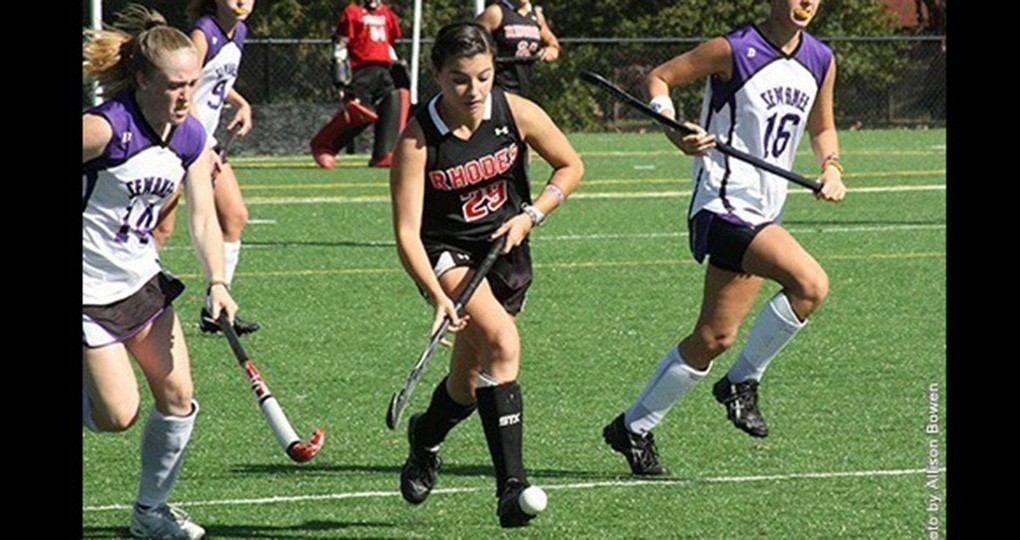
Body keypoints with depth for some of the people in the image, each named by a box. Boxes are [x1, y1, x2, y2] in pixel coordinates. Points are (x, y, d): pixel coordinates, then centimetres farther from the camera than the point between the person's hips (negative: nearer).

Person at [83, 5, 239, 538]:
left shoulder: (192, 138, -2)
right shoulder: (104, 128, -25)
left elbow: (202, 218, 4)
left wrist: (217, 283, -9)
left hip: (141, 280, 7)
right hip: (89, 290, -7)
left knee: (178, 396, 4)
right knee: (119, 414, -7)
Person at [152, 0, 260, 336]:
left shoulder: (239, 32, 7)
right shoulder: (203, 33, -20)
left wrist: (241, 103, 7)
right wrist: (202, 145, -26)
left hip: (204, 138, 9)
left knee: (235, 217, 4)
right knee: (160, 229, -9)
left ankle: (215, 311, 11)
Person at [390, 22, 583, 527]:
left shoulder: (517, 114, -13)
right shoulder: (417, 139, -22)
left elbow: (570, 166, 4)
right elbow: (407, 233, -24)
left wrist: (531, 215, -10)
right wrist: (437, 295, -37)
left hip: (504, 247, 4)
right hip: (446, 252, -4)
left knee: (469, 382, 10)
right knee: (501, 340, -29)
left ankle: (426, 435, 47)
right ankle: (511, 485, -31)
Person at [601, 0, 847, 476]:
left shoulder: (820, 62, 8)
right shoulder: (735, 51, -11)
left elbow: (822, 128, 24)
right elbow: (658, 78, -3)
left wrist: (831, 168, 4)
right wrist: (678, 135, -20)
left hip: (765, 212, 8)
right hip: (724, 201, -8)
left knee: (714, 337, 6)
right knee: (810, 284, -26)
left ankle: (634, 427, 18)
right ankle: (742, 381, -8)